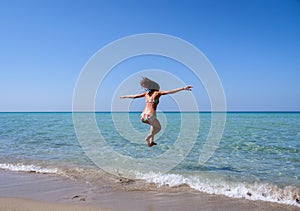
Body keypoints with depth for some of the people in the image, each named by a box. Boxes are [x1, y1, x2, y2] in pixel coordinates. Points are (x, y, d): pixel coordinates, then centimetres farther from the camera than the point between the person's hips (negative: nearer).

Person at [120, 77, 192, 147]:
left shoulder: (146, 93, 14)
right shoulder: (158, 93, 1)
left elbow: (134, 96, 23)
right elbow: (170, 91, -11)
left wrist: (124, 96, 40)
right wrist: (183, 88, -16)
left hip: (143, 116, 6)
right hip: (150, 116, -5)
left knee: (154, 125, 34)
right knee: (158, 128, 23)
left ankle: (151, 141, 23)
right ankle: (148, 138, -1)